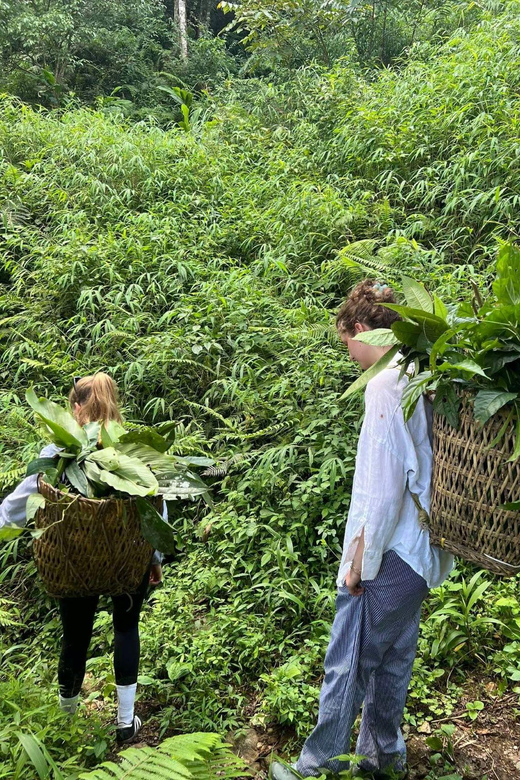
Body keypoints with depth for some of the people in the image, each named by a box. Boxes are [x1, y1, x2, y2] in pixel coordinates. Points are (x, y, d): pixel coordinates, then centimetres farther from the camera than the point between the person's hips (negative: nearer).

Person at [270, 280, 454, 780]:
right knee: (392, 656, 21)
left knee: (347, 661, 5)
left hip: (391, 553, -9)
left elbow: (385, 485, -23)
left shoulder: (386, 383, -19)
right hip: (418, 549, 9)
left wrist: (361, 559, -14)